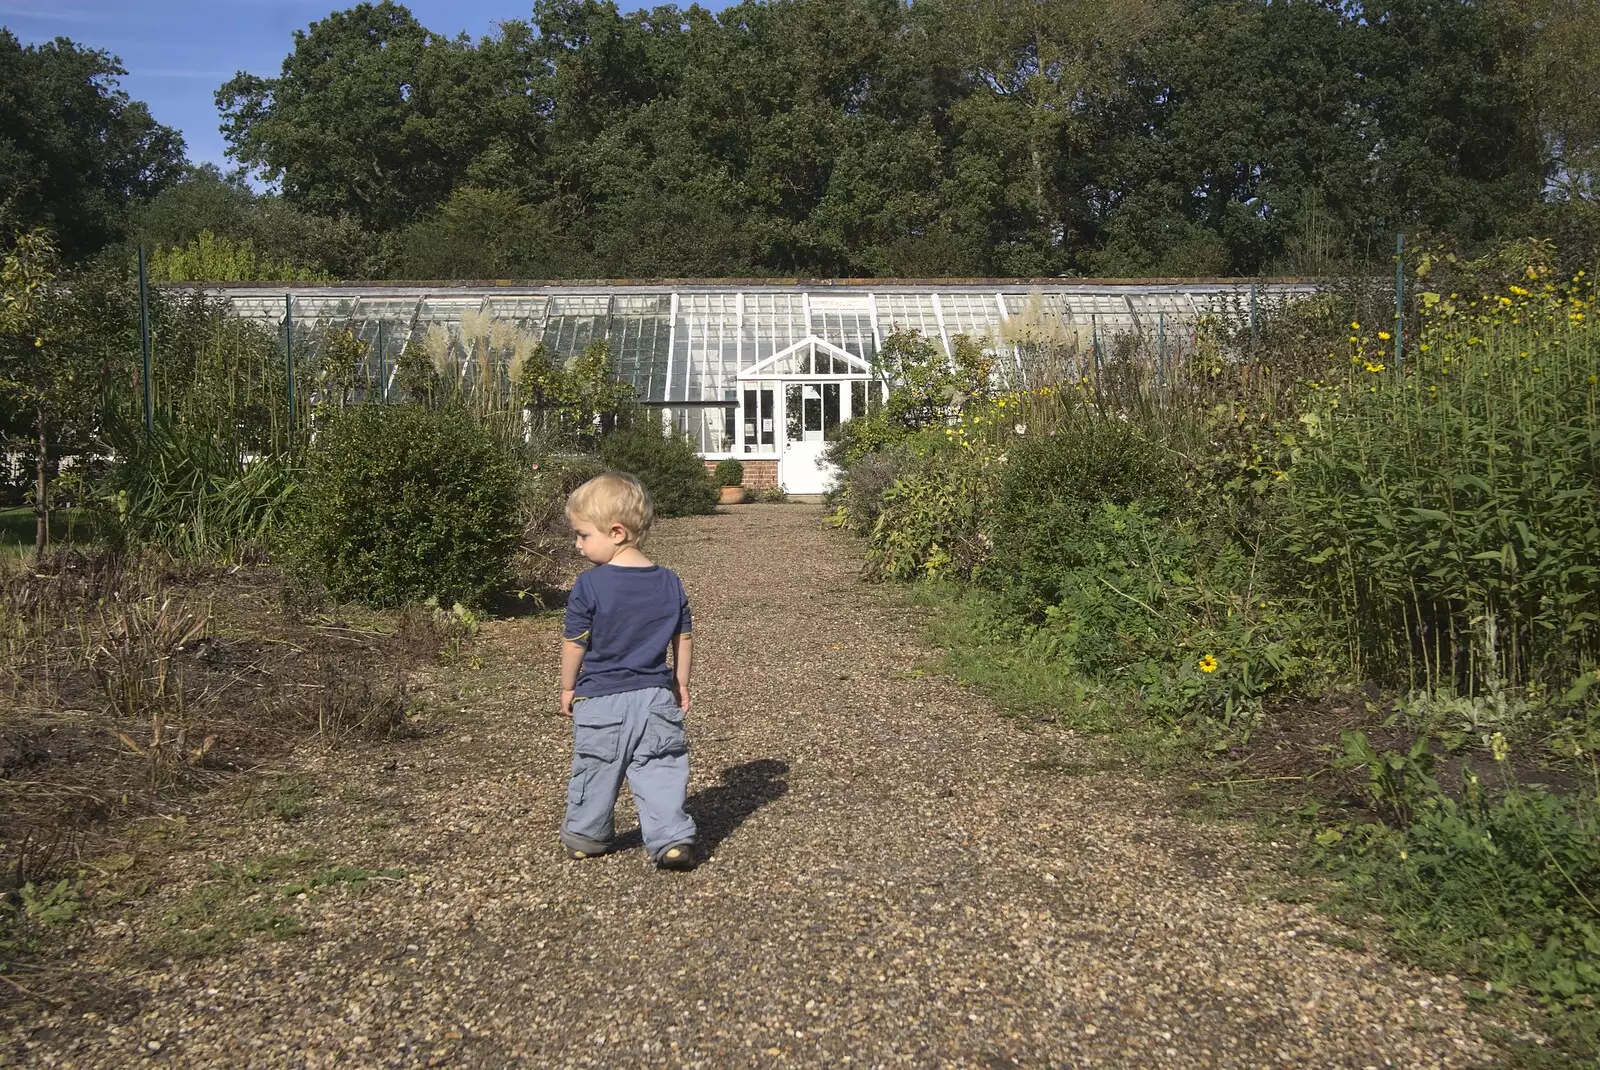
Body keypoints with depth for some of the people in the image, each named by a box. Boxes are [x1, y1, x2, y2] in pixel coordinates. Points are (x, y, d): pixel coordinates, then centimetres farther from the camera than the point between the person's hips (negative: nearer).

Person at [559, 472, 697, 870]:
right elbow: (684, 638, 8)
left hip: (600, 699, -3)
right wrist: (681, 685, 17)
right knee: (660, 770, 5)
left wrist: (568, 688, 5)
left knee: (595, 770, 14)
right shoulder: (669, 582, 2)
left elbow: (574, 643, -8)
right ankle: (672, 838, -5)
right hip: (656, 696, 3)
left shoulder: (589, 586, -14)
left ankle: (586, 836, 30)